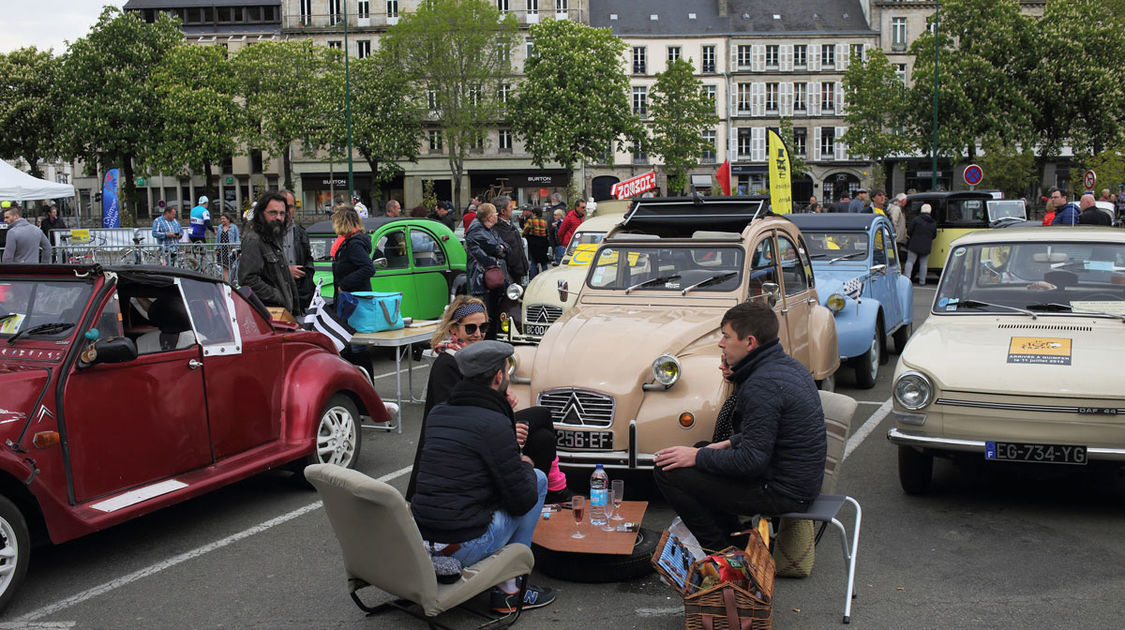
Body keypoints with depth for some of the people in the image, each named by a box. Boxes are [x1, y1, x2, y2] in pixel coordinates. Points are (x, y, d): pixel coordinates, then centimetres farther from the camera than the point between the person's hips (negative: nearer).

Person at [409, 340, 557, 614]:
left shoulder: (436, 414, 9)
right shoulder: (495, 424, -14)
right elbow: (523, 501, -12)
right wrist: (526, 467, 11)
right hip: (463, 547, -8)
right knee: (537, 479, 9)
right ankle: (507, 588, 9)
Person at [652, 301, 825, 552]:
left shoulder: (762, 385, -24)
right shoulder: (788, 364, 6)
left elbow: (752, 460, -24)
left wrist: (697, 457, -14)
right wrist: (730, 442, 10)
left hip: (782, 493, -10)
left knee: (668, 472, -10)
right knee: (701, 450, 24)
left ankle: (720, 550, 4)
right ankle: (735, 541, 24)